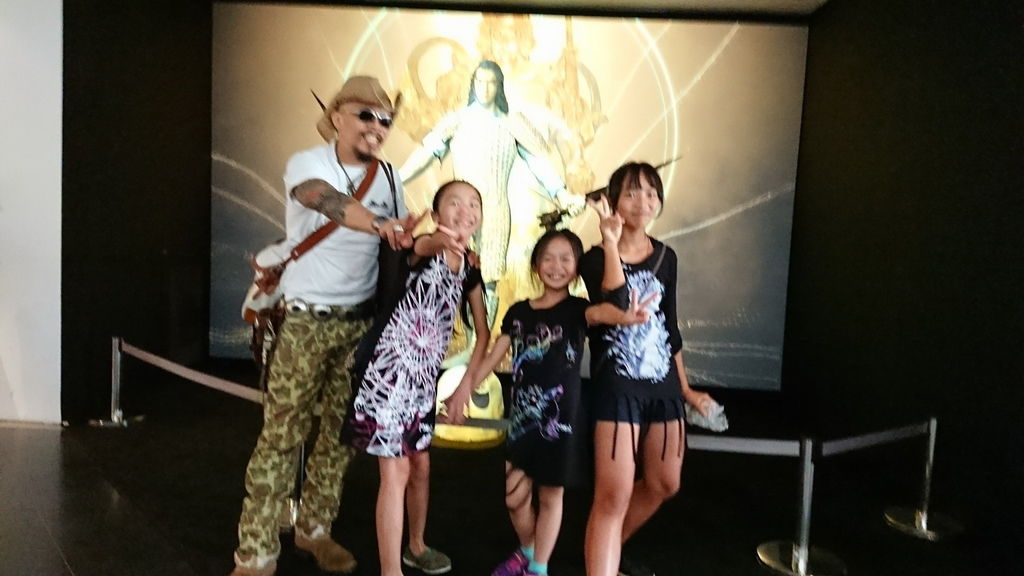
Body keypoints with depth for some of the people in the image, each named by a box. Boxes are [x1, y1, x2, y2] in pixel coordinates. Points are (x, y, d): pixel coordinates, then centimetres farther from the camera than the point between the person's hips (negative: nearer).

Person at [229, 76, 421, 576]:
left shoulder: (387, 179, 6)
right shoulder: (307, 164, -9)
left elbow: (399, 245, 9)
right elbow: (326, 199, -33)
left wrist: (406, 236, -13)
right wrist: (378, 225, -50)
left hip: (360, 322, 4)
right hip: (305, 320, -4)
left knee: (341, 429, 11)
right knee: (281, 434, -2)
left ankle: (314, 529, 29)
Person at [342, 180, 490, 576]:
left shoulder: (470, 269, 7)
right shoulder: (425, 250, -12)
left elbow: (483, 333, 11)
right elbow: (424, 245, -39)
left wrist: (467, 384, 2)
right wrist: (442, 238, -63)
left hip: (424, 375, 7)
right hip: (389, 369, -7)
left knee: (421, 465, 20)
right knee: (395, 473, -4)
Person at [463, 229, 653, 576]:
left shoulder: (576, 309, -6)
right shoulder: (518, 312, 6)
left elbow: (600, 312, -30)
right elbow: (494, 357, 12)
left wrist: (624, 316, -53)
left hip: (560, 419, -3)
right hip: (522, 417, 4)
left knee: (550, 496, 9)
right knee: (515, 496, 11)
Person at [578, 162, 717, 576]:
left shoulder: (665, 257, 8)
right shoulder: (596, 258, -7)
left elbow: (669, 326, 15)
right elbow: (616, 309, -27)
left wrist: (685, 388, 18)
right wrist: (611, 243, -28)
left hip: (662, 384, 6)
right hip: (616, 385, -6)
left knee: (664, 484, 17)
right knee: (614, 493, -13)